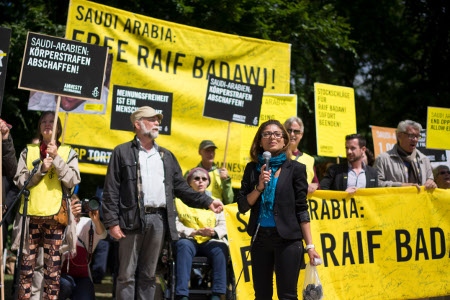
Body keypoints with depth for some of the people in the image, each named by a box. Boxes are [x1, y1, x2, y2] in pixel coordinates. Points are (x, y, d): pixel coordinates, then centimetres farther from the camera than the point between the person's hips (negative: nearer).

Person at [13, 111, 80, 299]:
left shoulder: (67, 152, 8)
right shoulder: (28, 151, 11)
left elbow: (72, 181, -6)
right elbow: (19, 180, 2)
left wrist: (56, 158, -12)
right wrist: (41, 169, -11)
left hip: (55, 216, -1)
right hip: (31, 215, 1)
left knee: (52, 267, -2)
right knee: (26, 265, 2)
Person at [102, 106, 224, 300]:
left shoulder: (166, 156, 19)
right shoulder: (122, 152, 4)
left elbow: (180, 187, 16)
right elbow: (111, 191, -1)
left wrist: (207, 201, 4)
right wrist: (112, 222, -10)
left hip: (159, 220, 5)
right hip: (133, 220, -4)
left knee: (148, 275, 8)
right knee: (127, 274, -3)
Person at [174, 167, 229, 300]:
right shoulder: (180, 200, 10)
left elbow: (222, 226, 11)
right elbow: (175, 223, -3)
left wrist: (214, 232, -13)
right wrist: (193, 232, -18)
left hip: (210, 242, 2)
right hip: (189, 240, -2)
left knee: (220, 248, -32)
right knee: (183, 245, -37)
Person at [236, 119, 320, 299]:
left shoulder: (295, 169, 0)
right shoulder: (252, 168, 8)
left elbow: (301, 210, -1)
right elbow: (242, 206, 4)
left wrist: (310, 245, -5)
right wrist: (259, 187, -12)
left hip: (288, 239, -3)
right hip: (260, 238, 3)